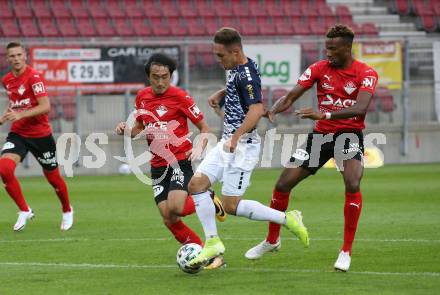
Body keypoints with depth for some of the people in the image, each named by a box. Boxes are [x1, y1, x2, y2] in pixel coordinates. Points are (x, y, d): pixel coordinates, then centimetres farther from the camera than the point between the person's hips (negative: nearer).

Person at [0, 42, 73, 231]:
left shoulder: (34, 77, -15)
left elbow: (45, 106, -24)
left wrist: (20, 115, -33)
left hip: (40, 135, -4)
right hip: (18, 133, 4)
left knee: (53, 177, 9)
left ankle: (67, 211, 37)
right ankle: (24, 211, -6)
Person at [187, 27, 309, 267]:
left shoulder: (246, 75, -21)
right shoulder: (237, 69, 8)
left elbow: (256, 110, -35)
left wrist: (236, 137, -44)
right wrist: (221, 93, 18)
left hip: (242, 146, -10)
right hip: (227, 143, 10)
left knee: (231, 206, -7)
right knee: (196, 184, 0)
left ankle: (287, 220, 3)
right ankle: (212, 242, 3)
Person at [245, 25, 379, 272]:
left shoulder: (366, 74, -11)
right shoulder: (319, 68, -1)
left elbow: (361, 108, -27)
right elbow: (290, 97, -7)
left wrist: (324, 114, -39)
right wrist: (271, 111, -29)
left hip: (350, 133, -4)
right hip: (321, 134, 4)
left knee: (352, 184, -29)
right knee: (283, 184, 1)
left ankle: (347, 252, -18)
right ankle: (272, 240, 25)